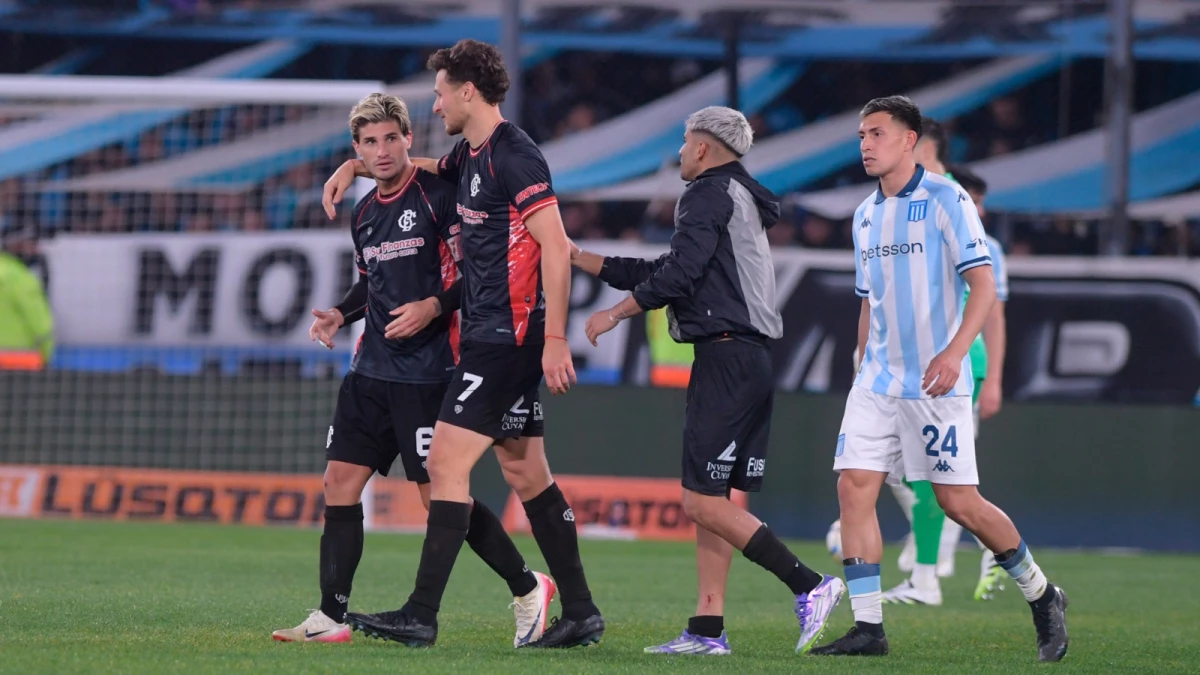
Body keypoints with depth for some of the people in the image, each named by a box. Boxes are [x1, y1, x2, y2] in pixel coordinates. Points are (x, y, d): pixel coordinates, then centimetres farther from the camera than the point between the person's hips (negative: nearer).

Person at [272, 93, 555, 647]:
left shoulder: (438, 196, -9)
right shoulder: (364, 212, 14)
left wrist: (434, 306, -23)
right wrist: (341, 314, 10)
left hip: (426, 371, -8)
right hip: (373, 368, 8)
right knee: (341, 481, 0)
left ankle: (528, 589, 12)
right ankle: (331, 618, 3)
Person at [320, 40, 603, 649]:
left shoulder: (514, 157, -14)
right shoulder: (471, 157, 15)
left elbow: (556, 246, -20)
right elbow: (426, 169, 40)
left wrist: (555, 339, -24)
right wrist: (355, 167, 28)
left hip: (509, 335, -10)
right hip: (490, 333, 10)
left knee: (446, 463, -11)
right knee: (526, 472, 10)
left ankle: (421, 616, -12)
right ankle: (580, 613, 13)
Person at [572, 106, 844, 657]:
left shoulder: (710, 194, -6)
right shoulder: (740, 200, 25)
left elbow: (677, 276, -16)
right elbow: (660, 272, 29)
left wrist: (615, 314, -4)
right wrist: (575, 256, 32)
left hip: (725, 358, -10)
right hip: (751, 361, 10)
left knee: (703, 502, -12)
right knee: (711, 502, 9)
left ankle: (809, 587, -18)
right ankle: (707, 628, 6)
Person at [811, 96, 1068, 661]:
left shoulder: (946, 200, -8)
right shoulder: (866, 217, 13)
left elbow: (983, 284, -13)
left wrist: (955, 351, -25)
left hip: (935, 382, -6)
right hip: (878, 380, 6)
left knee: (959, 502, -4)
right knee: (853, 486, -8)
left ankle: (1042, 597, 16)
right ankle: (868, 627, -6)